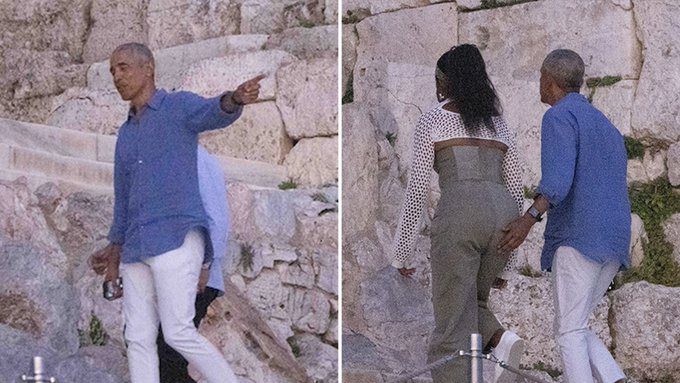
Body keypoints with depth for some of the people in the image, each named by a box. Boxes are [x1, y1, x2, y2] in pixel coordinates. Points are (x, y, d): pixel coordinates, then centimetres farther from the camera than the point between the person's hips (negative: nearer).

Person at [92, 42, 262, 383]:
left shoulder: (181, 106, 0)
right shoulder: (126, 133, 23)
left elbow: (216, 113, -23)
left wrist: (235, 99, -47)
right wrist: (116, 244, 38)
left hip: (177, 238, -8)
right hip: (139, 249, 8)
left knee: (179, 334, -14)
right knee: (139, 338, 1)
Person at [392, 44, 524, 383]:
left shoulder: (433, 120, 7)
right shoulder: (499, 124, 22)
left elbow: (417, 187, 2)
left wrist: (402, 251, 6)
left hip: (459, 214, -5)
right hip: (503, 215, 5)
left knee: (452, 322, -1)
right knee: (469, 303, 24)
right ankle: (501, 340, -7)